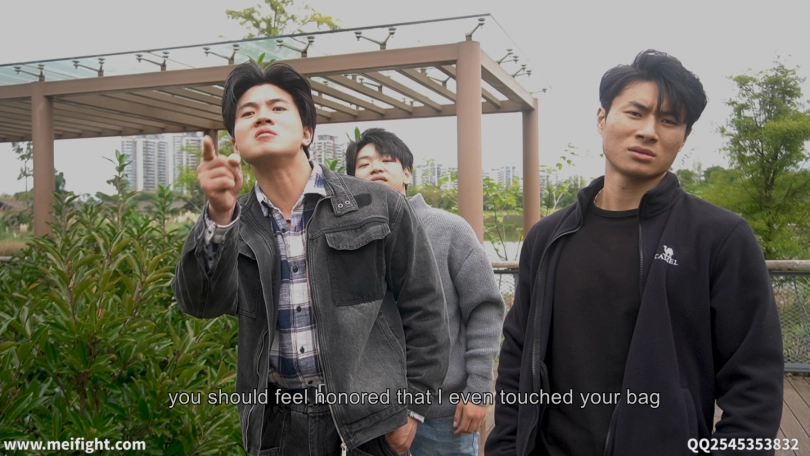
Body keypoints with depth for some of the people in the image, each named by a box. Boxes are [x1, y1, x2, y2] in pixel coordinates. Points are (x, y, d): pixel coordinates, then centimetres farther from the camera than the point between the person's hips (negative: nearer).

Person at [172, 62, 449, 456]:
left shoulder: (378, 208, -5)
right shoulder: (235, 225, 3)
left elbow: (423, 310, -2)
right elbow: (202, 302, -11)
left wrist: (411, 406, -3)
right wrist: (218, 216, -25)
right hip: (275, 424, 3)